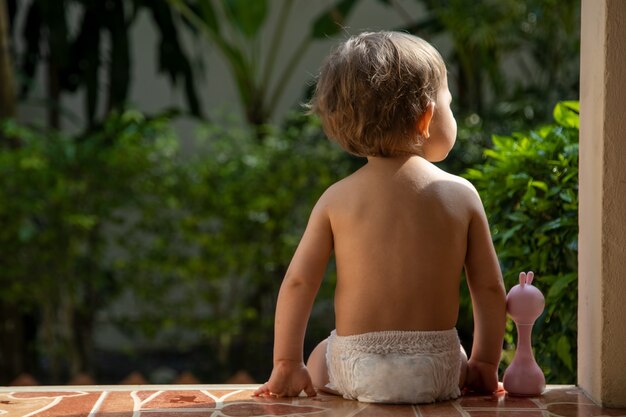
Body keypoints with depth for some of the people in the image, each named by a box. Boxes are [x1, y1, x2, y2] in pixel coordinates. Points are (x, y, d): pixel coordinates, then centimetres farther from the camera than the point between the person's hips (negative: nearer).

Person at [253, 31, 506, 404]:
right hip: (437, 372, 1)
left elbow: (298, 282, -3)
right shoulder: (461, 194, -4)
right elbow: (491, 289, 0)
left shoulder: (337, 199, -3)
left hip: (358, 370, -1)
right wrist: (485, 364, 13)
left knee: (319, 357, 32)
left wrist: (287, 365, 6)